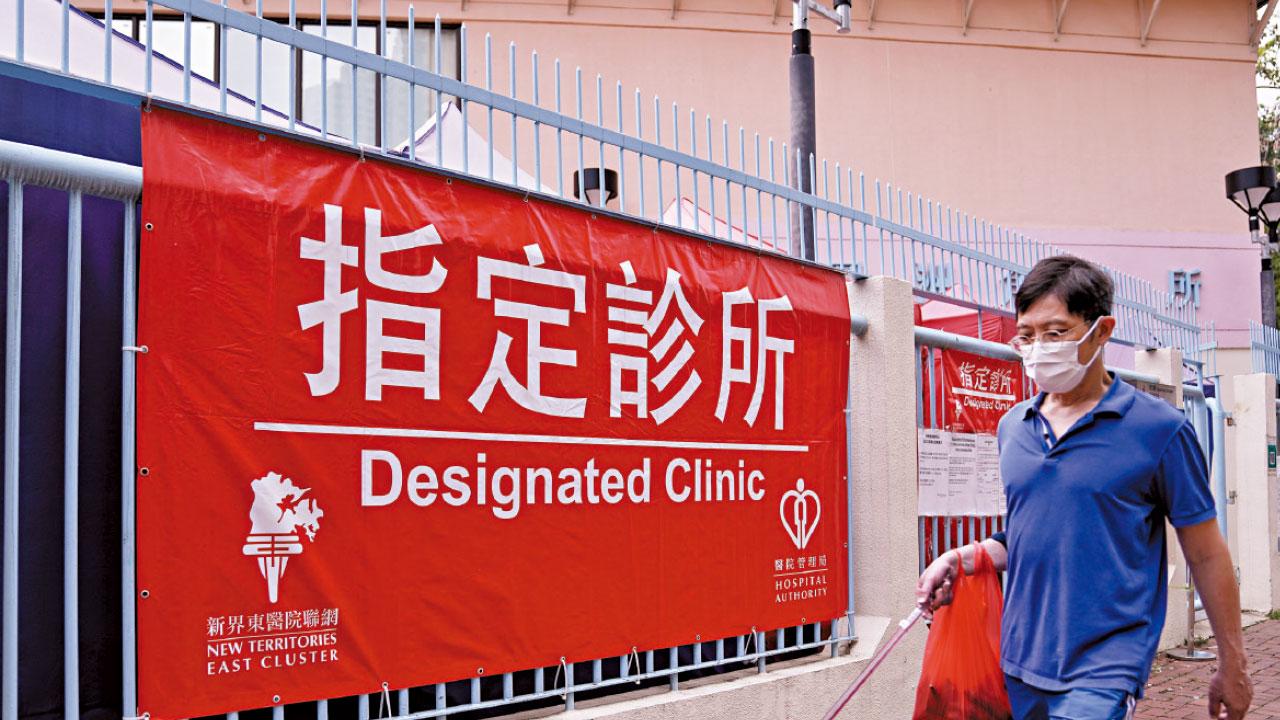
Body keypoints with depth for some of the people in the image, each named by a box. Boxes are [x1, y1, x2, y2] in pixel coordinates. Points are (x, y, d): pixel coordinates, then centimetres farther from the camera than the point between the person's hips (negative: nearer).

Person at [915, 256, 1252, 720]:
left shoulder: (1158, 429, -6)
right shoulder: (1012, 427, 9)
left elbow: (1206, 555, -1)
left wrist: (1232, 667, 3)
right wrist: (962, 560, 1)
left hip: (1103, 668, -5)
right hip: (1018, 664, 6)